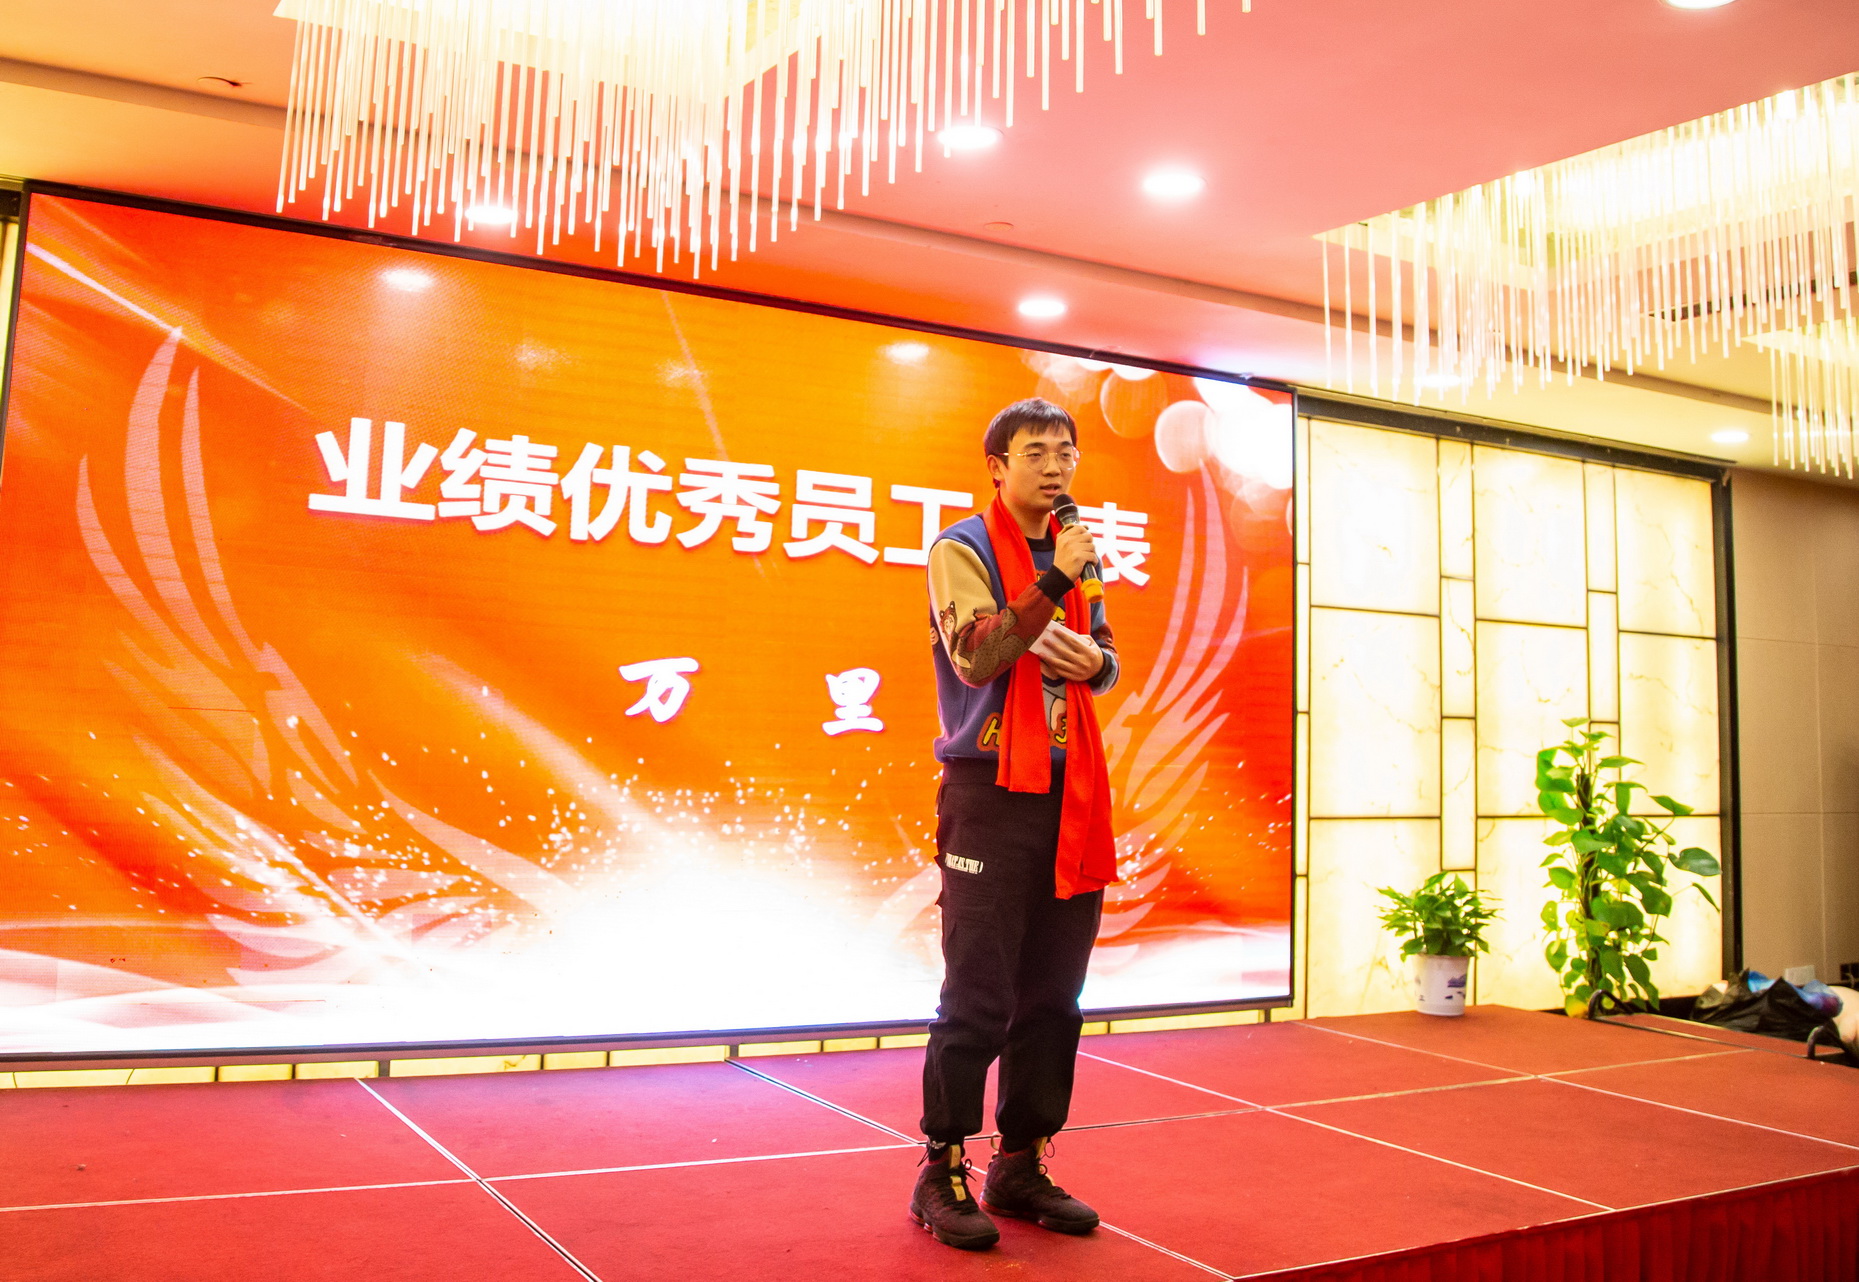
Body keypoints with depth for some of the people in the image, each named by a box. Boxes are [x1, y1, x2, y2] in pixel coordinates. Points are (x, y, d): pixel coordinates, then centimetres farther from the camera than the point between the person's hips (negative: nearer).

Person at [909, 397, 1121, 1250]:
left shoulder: (1076, 554, 16)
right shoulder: (962, 550, -3)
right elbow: (976, 658, -16)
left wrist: (1091, 659, 0)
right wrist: (1053, 582, -21)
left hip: (1071, 793, 6)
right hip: (992, 788, -6)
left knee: (1053, 994, 9)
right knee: (978, 995, -4)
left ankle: (1022, 1165, 20)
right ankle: (943, 1172, 8)